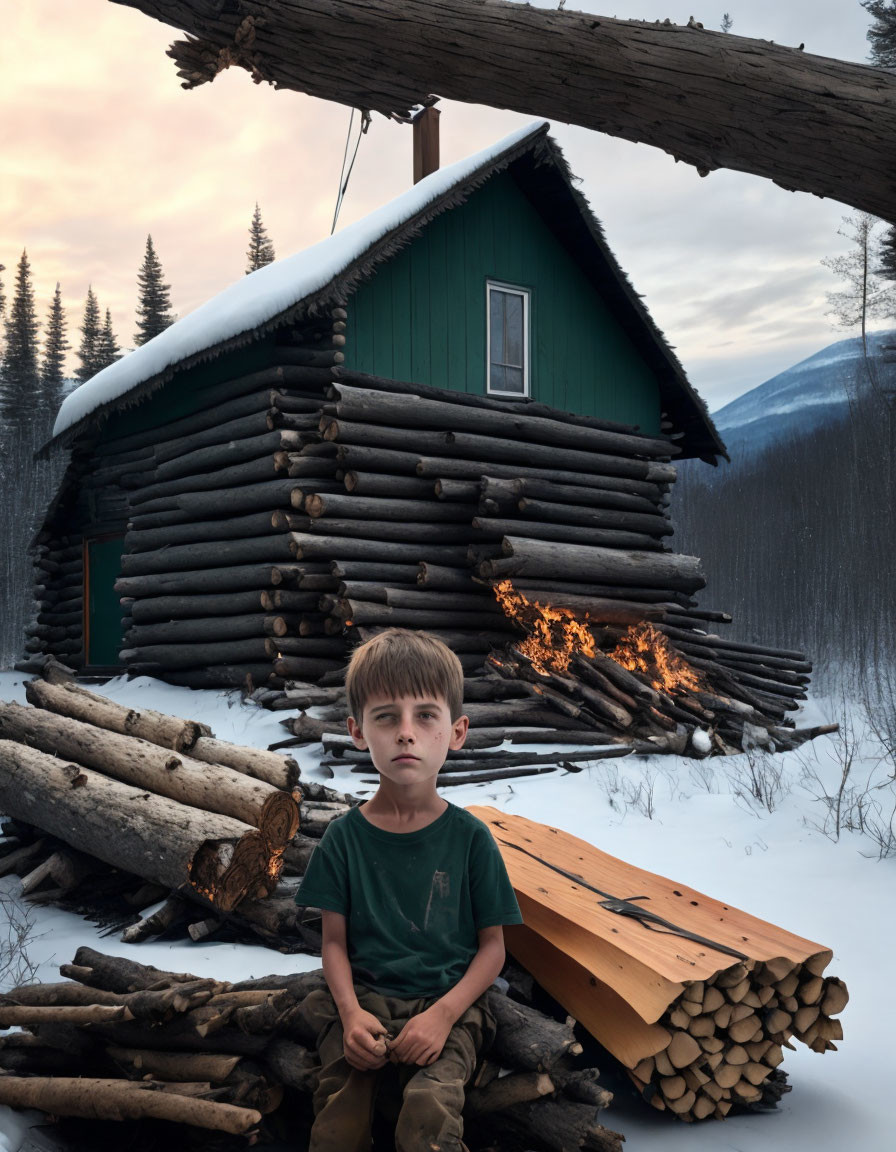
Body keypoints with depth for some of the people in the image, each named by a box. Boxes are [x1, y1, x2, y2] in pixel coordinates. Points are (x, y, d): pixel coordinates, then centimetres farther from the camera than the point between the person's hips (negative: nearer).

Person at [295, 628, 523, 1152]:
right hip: (364, 1001, 2)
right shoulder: (345, 837, 2)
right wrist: (351, 1013, -13)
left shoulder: (469, 837, -2)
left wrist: (443, 1014, -13)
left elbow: (492, 947, 1)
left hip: (447, 1003, -1)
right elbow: (335, 940, 5)